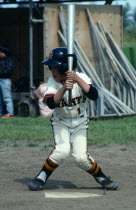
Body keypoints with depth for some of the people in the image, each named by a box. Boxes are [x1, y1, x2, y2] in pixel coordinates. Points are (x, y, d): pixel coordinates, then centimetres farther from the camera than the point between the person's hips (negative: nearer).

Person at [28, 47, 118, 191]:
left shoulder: (81, 78, -16)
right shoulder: (53, 82, -15)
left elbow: (94, 95, -31)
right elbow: (51, 103, -30)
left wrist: (77, 79, -40)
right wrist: (64, 89, -44)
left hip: (80, 123, 0)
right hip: (60, 121, 0)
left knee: (81, 157, -13)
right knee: (62, 150, -26)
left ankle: (101, 178, 12)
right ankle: (41, 178, -9)